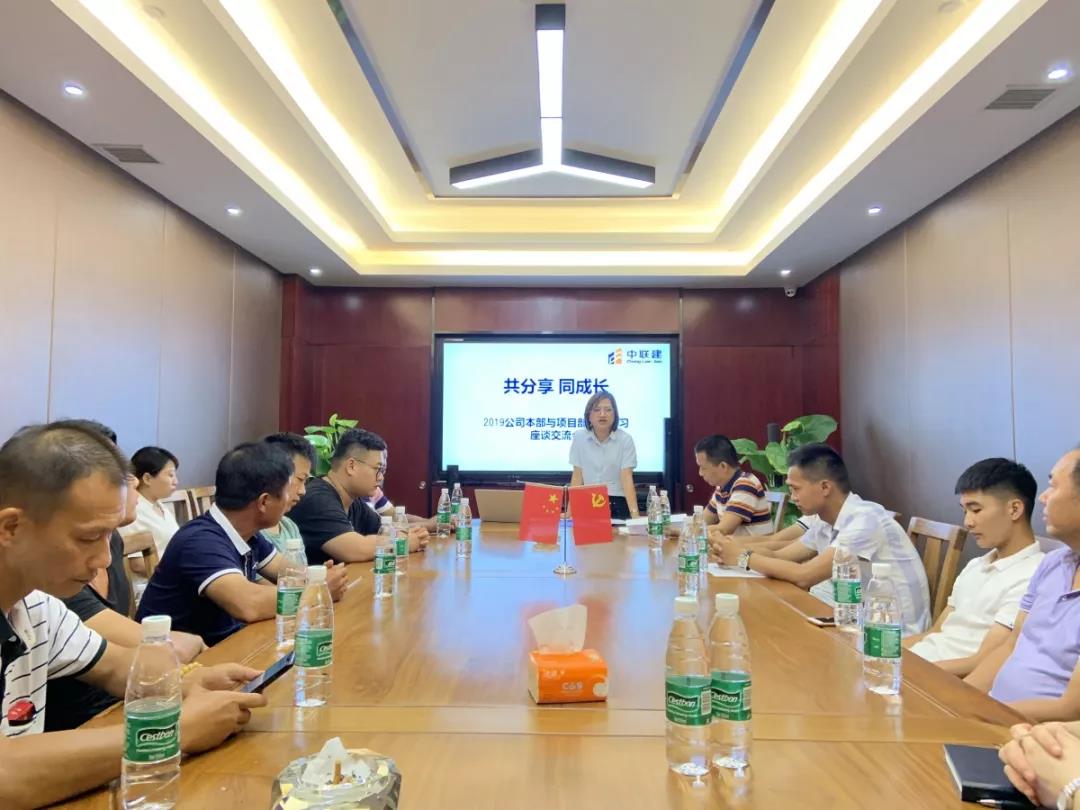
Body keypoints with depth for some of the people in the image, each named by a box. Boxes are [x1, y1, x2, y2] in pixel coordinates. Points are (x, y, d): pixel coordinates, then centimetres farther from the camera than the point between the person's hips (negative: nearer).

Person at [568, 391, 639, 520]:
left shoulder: (625, 439, -7)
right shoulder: (579, 437, -1)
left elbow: (627, 477, -12)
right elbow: (577, 476, 0)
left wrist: (634, 513, -24)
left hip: (618, 505, -1)